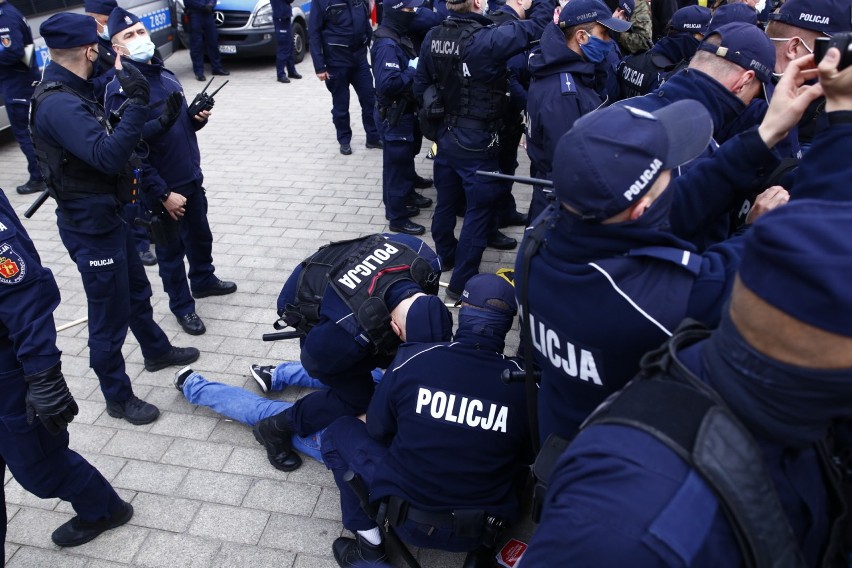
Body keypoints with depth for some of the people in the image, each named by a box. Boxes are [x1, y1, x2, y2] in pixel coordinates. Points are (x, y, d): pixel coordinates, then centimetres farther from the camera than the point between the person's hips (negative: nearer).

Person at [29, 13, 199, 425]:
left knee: (136, 289, 26)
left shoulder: (70, 93, 6)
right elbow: (109, 156, -34)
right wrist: (136, 102, -36)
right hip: (90, 226, -10)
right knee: (110, 316, 4)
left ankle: (156, 351, 49)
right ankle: (119, 398, 22)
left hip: (105, 215, 10)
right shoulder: (58, 105, -26)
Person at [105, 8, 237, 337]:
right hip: (163, 190, -7)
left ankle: (204, 281, 47)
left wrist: (197, 119, -6)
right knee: (170, 251, 10)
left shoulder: (164, 74, 6)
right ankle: (182, 307, 27)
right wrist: (162, 194, -21)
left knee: (200, 237, 23)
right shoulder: (121, 91, -18)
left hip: (192, 179, 7)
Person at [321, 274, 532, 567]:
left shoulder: (413, 358, -17)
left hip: (410, 522, -2)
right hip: (482, 531, 2)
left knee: (340, 431, 15)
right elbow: (527, 458, 4)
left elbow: (377, 430, -1)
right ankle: (483, 544, 13)